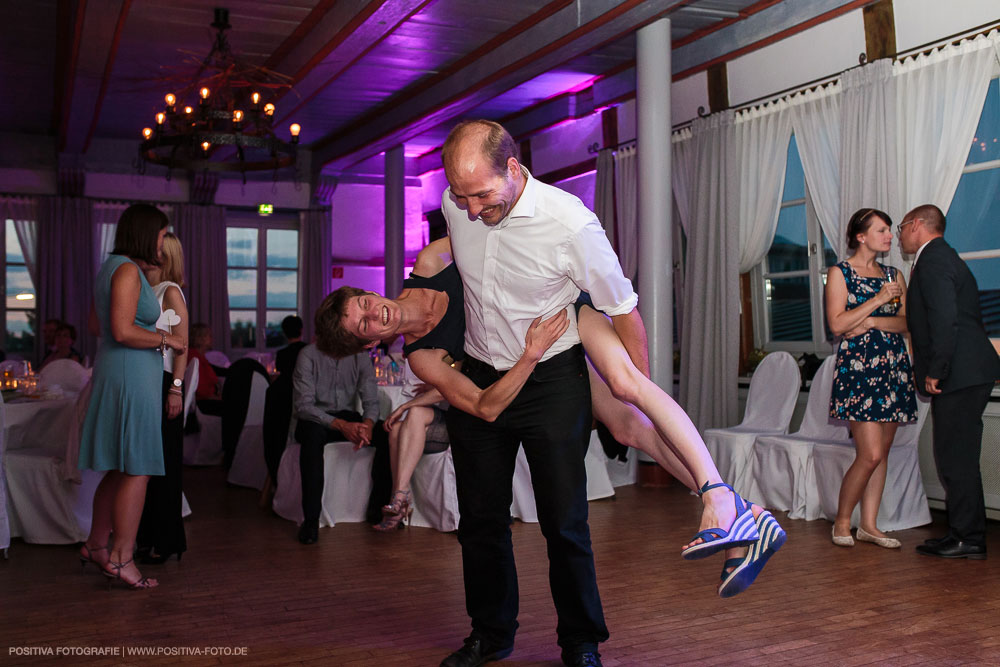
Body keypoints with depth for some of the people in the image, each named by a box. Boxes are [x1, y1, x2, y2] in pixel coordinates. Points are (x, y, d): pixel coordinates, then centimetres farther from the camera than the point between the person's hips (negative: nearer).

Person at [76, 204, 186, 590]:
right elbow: (123, 331, -22)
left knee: (121, 468, 17)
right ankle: (120, 557, 1)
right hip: (132, 374, -10)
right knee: (137, 470, -5)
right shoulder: (128, 269, -14)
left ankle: (96, 544, 26)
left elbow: (95, 325, 25)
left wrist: (145, 328, 25)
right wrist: (166, 339, -10)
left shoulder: (112, 267, 18)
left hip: (115, 373, 10)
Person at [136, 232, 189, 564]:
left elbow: (182, 346, -11)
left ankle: (166, 541, 7)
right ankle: (147, 537, 19)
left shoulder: (171, 292, -6)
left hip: (163, 382, -7)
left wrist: (175, 389, -17)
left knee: (163, 462, -1)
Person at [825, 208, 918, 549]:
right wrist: (878, 300, -13)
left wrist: (871, 322, -9)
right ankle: (842, 521, 7)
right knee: (871, 454, -10)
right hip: (857, 366, -6)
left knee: (881, 453, 6)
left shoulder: (894, 275, 15)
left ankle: (869, 524, 15)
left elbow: (908, 322, 6)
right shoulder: (840, 272, 0)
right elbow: (837, 324, -10)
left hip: (893, 367, 6)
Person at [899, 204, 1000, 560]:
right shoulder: (942, 257, 22)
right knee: (957, 457, 13)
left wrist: (935, 371, -18)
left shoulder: (933, 260, -11)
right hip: (965, 373, 10)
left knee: (956, 458, -4)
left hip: (958, 375, -10)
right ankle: (963, 532, 19)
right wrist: (934, 368, 20)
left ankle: (968, 538, 3)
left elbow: (944, 320, -22)